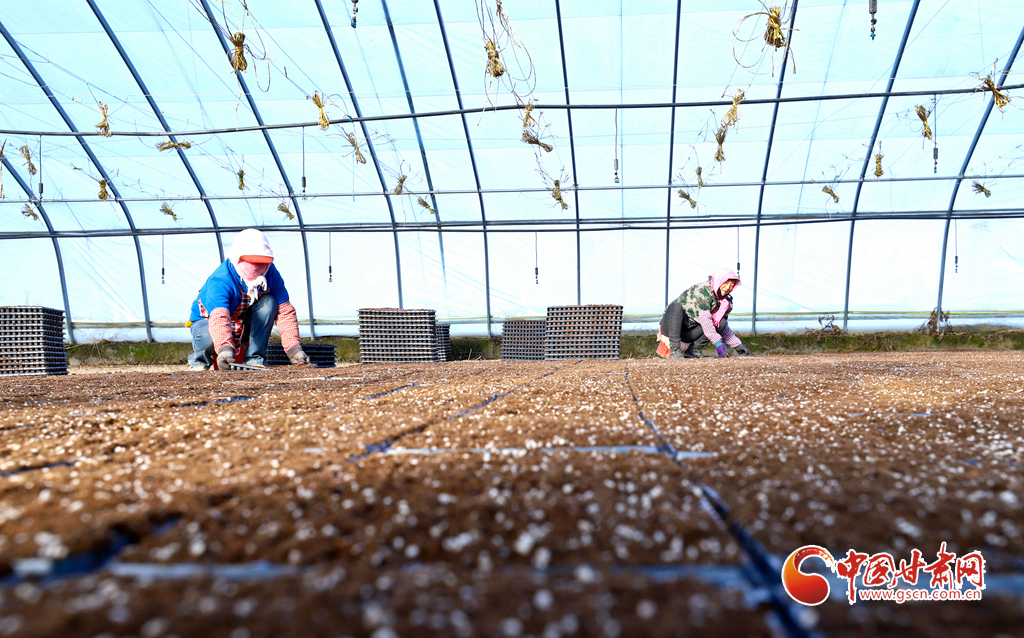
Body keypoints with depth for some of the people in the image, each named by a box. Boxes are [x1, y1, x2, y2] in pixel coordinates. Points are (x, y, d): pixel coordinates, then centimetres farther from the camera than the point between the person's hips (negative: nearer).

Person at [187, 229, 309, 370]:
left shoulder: (270, 273, -18)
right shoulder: (219, 281, -33)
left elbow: (285, 311, -19)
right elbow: (218, 317, -50)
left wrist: (293, 347, -31)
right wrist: (224, 348, -70)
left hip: (244, 326, 4)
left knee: (268, 302, -24)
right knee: (209, 337, -40)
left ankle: (253, 360, -18)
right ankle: (199, 360, -2)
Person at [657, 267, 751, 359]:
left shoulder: (726, 302, 6)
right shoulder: (702, 291, -21)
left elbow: (724, 327, 15)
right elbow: (704, 319, -30)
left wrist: (737, 345, 6)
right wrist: (718, 343, -36)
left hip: (686, 334, 7)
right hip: (670, 327, -7)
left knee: (721, 322, -9)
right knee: (676, 306, -36)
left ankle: (692, 350, -11)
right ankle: (674, 350, -41)